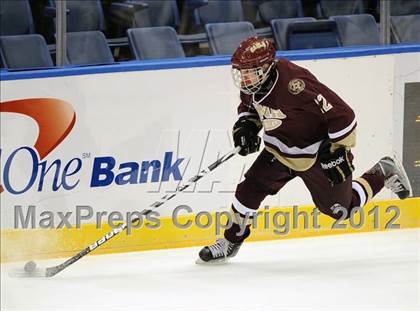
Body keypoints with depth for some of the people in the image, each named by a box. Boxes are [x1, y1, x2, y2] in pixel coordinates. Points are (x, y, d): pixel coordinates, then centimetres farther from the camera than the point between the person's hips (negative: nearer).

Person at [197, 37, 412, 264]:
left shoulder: (296, 85, -39)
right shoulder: (253, 85, -13)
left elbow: (342, 115, -33)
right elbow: (249, 107, 13)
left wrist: (338, 153, -27)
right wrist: (245, 126, -8)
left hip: (318, 155, -6)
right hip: (281, 150, 6)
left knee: (339, 208, 9)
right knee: (250, 188, -9)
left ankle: (383, 174, 32)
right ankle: (231, 241, 9)